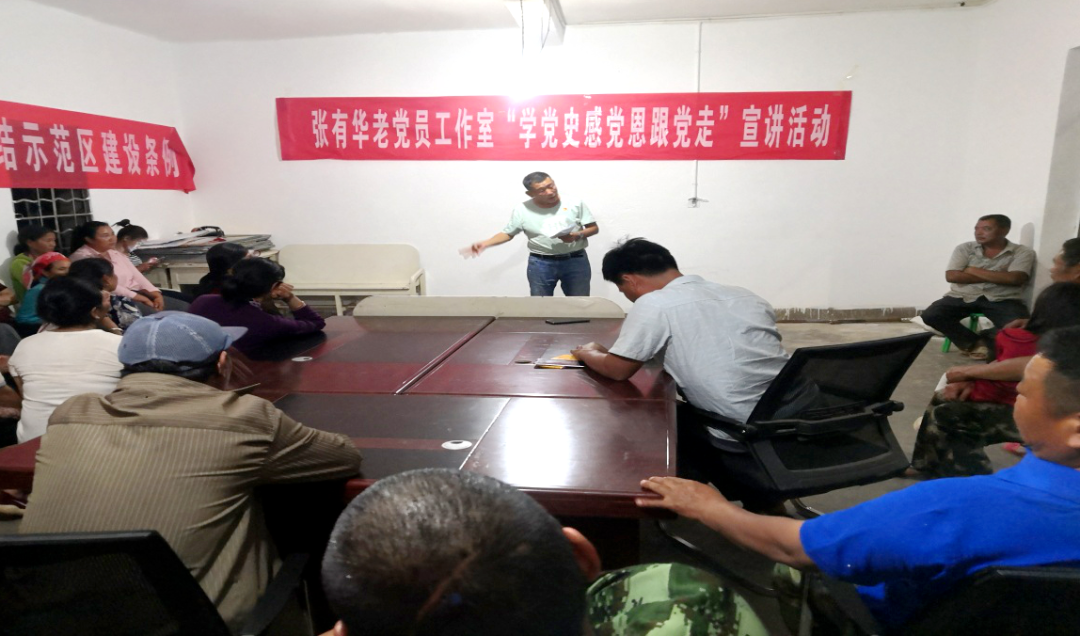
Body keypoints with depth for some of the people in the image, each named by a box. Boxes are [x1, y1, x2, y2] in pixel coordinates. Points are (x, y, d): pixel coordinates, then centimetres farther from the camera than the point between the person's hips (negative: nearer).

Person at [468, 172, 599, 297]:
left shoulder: (575, 204, -5)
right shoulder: (522, 209, -3)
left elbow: (594, 228, 0)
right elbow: (508, 233, 5)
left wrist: (577, 235, -21)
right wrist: (485, 244, -11)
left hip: (576, 261, 0)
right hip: (540, 264, 0)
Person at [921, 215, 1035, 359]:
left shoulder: (1023, 252, 3)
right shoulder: (965, 248, 7)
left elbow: (1014, 279, -14)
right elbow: (951, 276, -6)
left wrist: (974, 271, -6)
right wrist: (997, 277, -6)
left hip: (1002, 300, -2)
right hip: (963, 297, 2)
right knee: (930, 315, -24)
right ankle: (976, 343, -4)